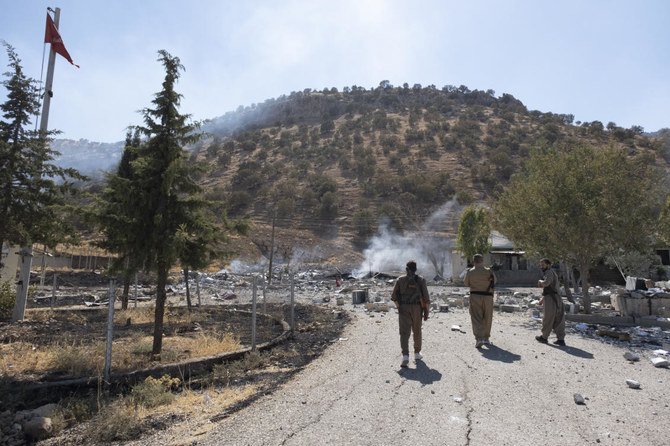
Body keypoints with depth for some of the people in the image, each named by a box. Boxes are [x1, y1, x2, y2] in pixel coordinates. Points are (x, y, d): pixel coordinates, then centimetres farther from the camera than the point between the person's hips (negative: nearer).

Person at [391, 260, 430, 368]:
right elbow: (426, 297, -4)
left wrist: (398, 306, 16)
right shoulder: (421, 280, 0)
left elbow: (394, 296, 2)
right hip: (417, 309, 1)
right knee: (417, 331, 18)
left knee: (404, 333, -4)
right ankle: (417, 353, 30)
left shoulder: (400, 279, 2)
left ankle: (405, 356, -18)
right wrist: (426, 311, 2)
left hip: (403, 308, -1)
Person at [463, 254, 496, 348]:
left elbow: (466, 283, 8)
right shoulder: (488, 271, -4)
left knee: (476, 318, -2)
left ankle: (478, 338, -19)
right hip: (487, 296, 1)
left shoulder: (470, 272, -4)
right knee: (487, 318, 15)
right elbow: (494, 281, 10)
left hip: (475, 296, -1)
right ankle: (486, 338, 26)